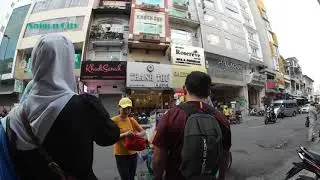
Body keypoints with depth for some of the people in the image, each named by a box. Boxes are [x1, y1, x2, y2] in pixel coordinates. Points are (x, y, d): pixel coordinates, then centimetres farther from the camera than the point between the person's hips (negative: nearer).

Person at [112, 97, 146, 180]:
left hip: (133, 154, 5)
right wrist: (124, 134, -32)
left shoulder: (132, 120, 3)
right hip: (121, 155, -5)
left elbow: (143, 132, 2)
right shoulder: (114, 120, -11)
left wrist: (137, 134, -19)